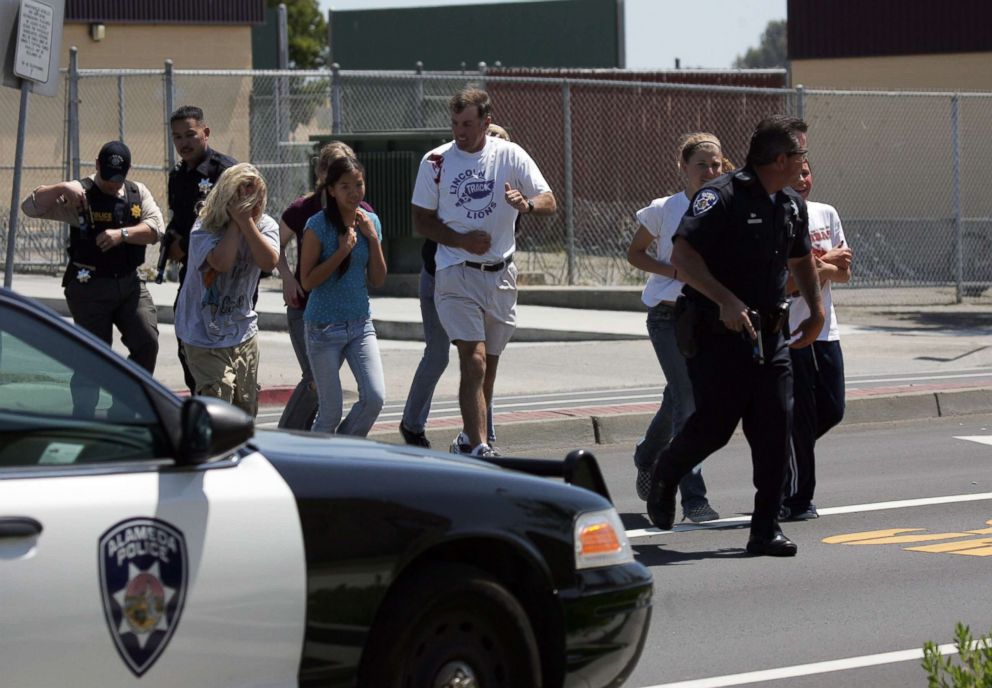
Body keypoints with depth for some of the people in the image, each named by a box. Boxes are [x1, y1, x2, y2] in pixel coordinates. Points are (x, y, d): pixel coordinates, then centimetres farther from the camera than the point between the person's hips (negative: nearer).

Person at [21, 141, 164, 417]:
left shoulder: (137, 192, 7)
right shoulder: (80, 194, -6)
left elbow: (156, 228, -7)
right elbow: (31, 207, -15)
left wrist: (122, 234, -22)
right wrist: (61, 188, -30)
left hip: (130, 283, 4)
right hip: (90, 287, -4)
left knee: (147, 343, -7)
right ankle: (83, 417, 10)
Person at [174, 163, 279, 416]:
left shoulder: (265, 226, -1)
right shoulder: (204, 229, -13)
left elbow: (269, 262, -20)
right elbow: (221, 262, -31)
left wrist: (246, 220, -22)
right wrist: (235, 222, -22)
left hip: (244, 331, 5)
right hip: (205, 333, -5)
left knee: (246, 410, 11)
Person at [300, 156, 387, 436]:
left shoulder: (370, 222, 4)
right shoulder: (318, 225, -10)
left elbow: (378, 280, 5)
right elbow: (308, 281, -13)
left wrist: (373, 239, -7)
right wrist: (343, 251, -19)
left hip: (360, 324, 4)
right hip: (324, 327, -4)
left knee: (375, 397, -9)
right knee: (331, 411, -2)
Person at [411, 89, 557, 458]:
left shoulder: (510, 155, 1)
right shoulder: (436, 161, -1)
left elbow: (549, 202, -3)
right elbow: (422, 221, 3)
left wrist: (527, 204, -27)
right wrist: (461, 240, -14)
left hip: (500, 274, 3)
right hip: (456, 275, -3)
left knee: (489, 364, 13)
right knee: (474, 360, -16)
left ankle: (470, 437, 32)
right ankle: (479, 449, -20)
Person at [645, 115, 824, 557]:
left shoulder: (791, 206, 12)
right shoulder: (722, 197, -14)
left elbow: (800, 260, 30)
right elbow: (682, 256, -23)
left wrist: (816, 311, 23)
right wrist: (725, 300, -31)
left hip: (768, 334, 7)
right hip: (716, 333, -7)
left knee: (774, 429, -3)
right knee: (715, 424, -6)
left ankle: (765, 530, 1)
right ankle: (663, 476, 26)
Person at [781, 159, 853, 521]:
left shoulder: (827, 214, 8)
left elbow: (844, 273, 6)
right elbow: (783, 282, -18)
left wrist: (817, 266, -14)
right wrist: (826, 262, -10)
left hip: (824, 329, 6)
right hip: (786, 331, -6)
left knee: (831, 410, 7)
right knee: (799, 415, -4)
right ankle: (797, 499, 6)